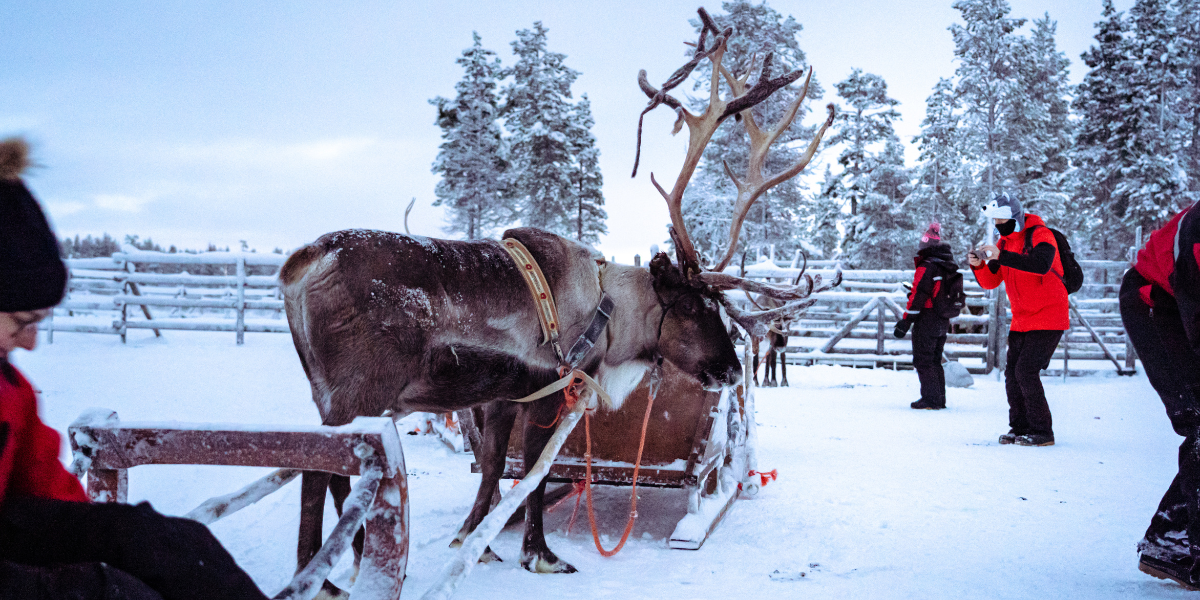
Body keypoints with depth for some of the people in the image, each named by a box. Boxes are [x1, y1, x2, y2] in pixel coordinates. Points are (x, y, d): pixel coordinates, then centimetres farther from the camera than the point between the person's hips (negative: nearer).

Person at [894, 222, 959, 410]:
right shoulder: (949, 268, 11)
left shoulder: (926, 267, -15)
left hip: (926, 322, -8)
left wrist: (905, 322, -15)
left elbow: (918, 297, -18)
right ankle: (939, 399, 18)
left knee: (923, 361, -2)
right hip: (943, 323, 8)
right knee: (935, 361, 16)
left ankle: (931, 399, -4)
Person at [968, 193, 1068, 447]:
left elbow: (1041, 264, -35)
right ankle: (1019, 427, 16)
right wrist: (979, 265, -14)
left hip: (1048, 317, -8)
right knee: (1012, 373, 5)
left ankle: (1042, 432, -4)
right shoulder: (1004, 242, 9)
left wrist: (1001, 256, -38)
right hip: (1021, 320, 8)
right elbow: (990, 282, 7)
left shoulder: (1040, 235, -13)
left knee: (1026, 371, -13)